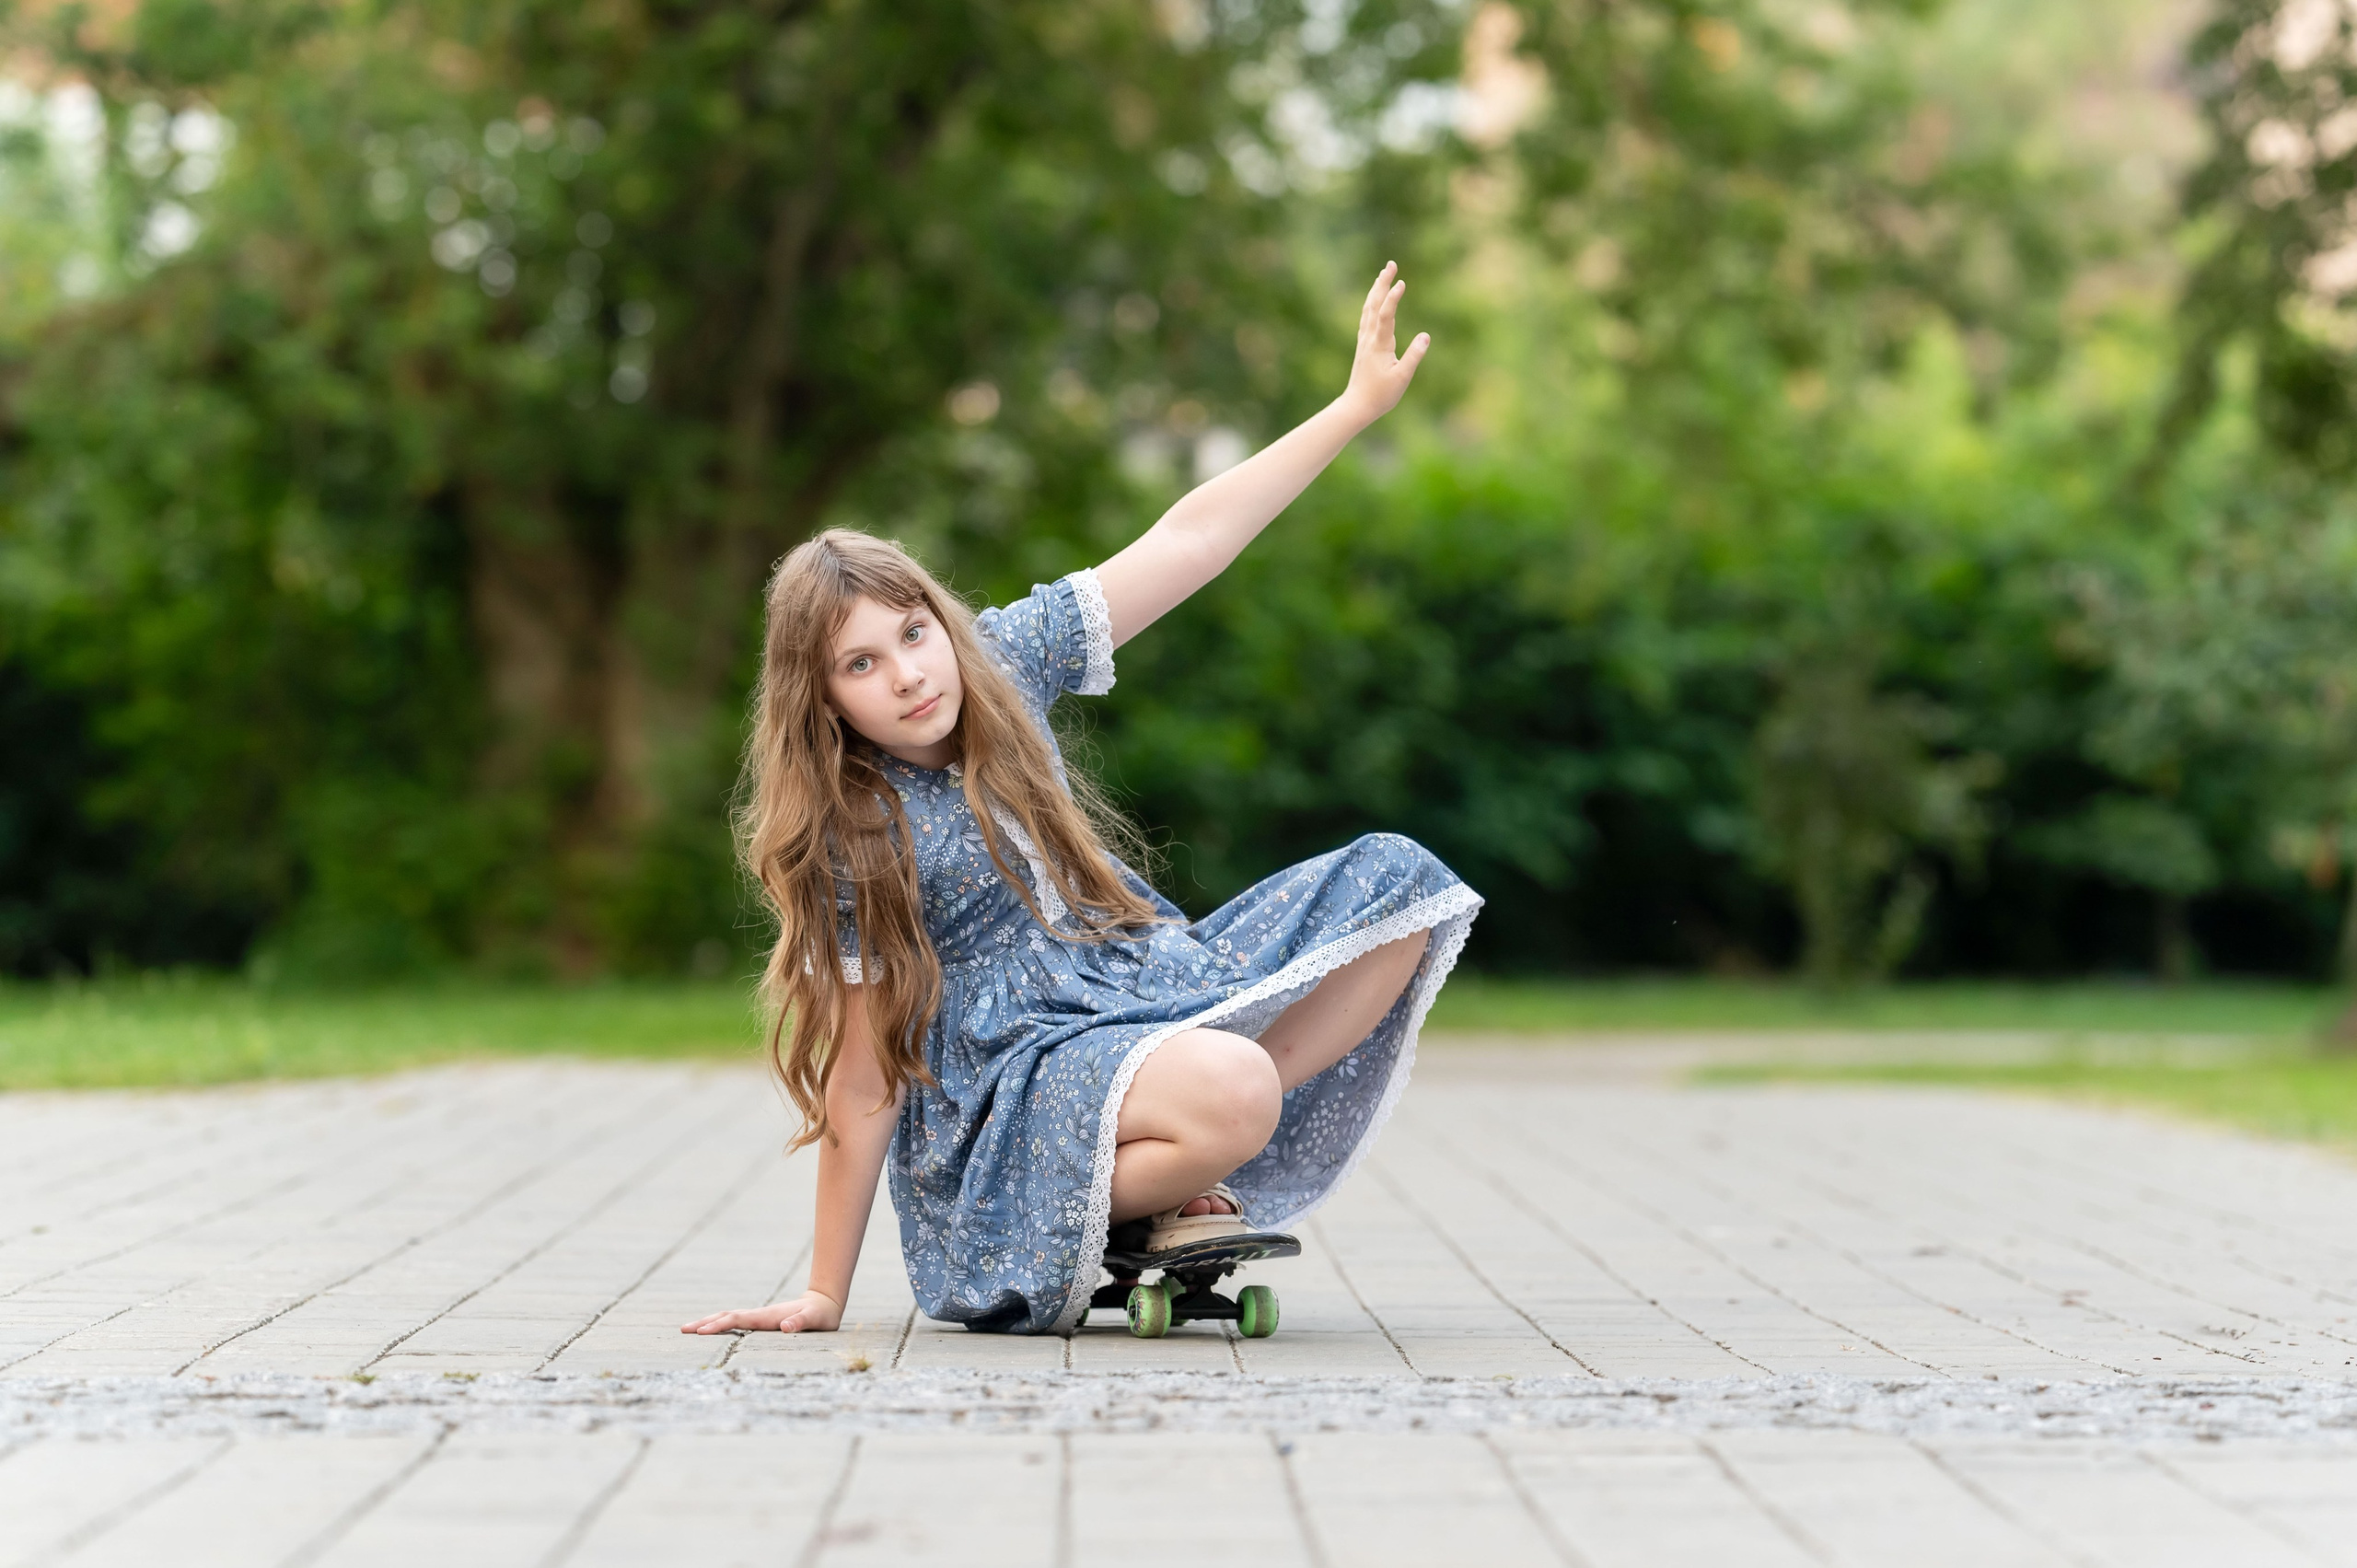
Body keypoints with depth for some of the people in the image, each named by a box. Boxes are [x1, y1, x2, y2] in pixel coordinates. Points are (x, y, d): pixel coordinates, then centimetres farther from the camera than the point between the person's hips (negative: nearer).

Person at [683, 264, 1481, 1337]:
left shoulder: (1002, 664, 1)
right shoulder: (853, 843, -12)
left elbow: (1186, 543, 2)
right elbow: (866, 1083, -10)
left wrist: (1359, 405, 0)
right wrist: (825, 1296, -9)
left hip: (1150, 982, 8)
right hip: (1013, 1074, -8)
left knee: (1398, 889, -2)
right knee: (1230, 1091, -38)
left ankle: (1184, 1161, -10)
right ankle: (1115, 1215, -5)